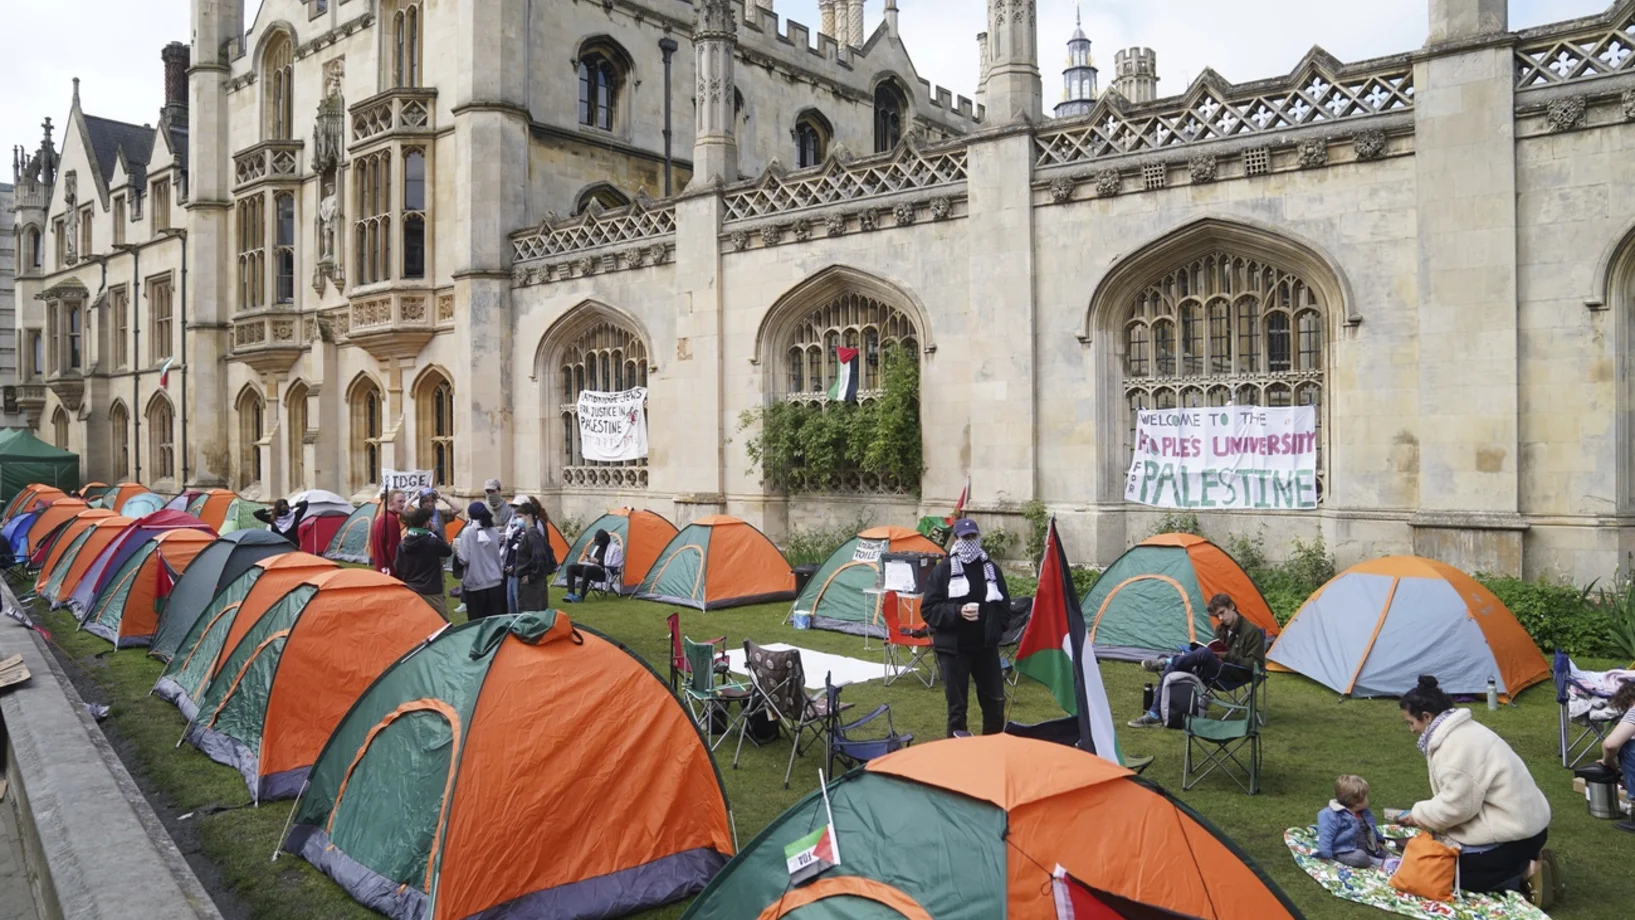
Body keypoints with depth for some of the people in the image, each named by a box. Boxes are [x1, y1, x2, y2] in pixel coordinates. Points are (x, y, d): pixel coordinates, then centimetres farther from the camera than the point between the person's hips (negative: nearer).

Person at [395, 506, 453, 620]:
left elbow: (398, 569, 8)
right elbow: (448, 551, 6)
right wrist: (434, 533, 9)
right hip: (431, 592, -6)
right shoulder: (432, 542, -13)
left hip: (409, 592, 6)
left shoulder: (402, 544, 4)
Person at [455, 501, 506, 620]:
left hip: (475, 584, -4)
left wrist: (457, 549, 4)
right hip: (495, 583, 4)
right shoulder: (495, 532, 5)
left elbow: (464, 559, -13)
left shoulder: (468, 532, -9)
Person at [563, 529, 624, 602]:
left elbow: (612, 565, -13)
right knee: (570, 568, -9)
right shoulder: (598, 547, 20)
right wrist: (591, 560, 3)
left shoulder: (614, 548, -5)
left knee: (587, 569, -40)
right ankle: (571, 594, -22)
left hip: (604, 572, -9)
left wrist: (598, 561, -13)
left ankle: (580, 596, -32)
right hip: (593, 567, 9)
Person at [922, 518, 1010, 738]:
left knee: (995, 701, 10)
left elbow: (1004, 606, 16)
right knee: (957, 706, 2)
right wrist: (957, 612, -21)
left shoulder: (991, 569, 7)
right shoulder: (943, 570, -6)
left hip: (986, 646, 4)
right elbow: (928, 610, -8)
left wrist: (995, 630, 4)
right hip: (953, 648, -4)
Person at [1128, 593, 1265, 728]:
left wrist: (1228, 656, -19)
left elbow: (1255, 664, -12)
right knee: (1171, 670, -13)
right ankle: (1154, 715, -15)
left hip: (1234, 678, -7)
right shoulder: (1221, 629, 13)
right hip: (1217, 673, 7)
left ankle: (1166, 662, -13)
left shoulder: (1252, 631, -8)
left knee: (1204, 652, -35)